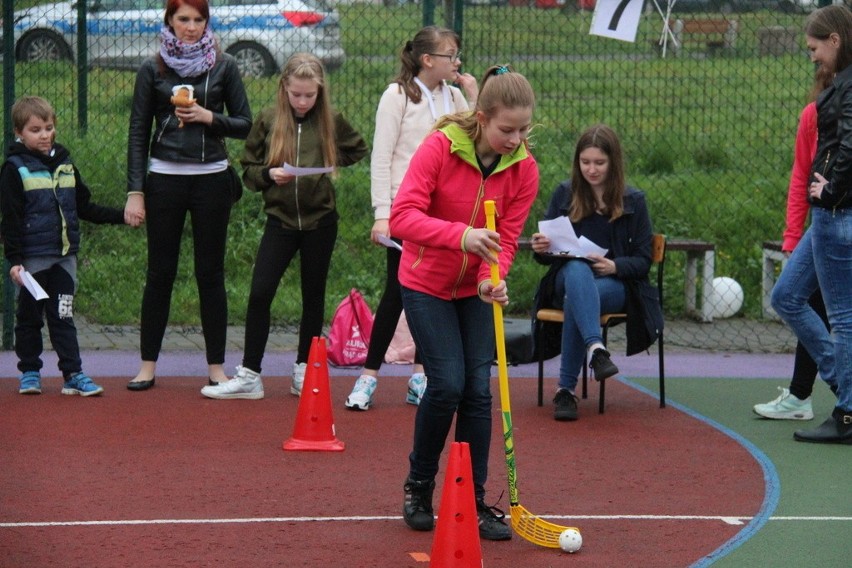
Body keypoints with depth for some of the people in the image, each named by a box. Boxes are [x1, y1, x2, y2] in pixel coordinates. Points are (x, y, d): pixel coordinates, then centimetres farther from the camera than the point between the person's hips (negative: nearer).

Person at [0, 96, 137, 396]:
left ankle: (73, 374, 2)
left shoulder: (65, 163, 11)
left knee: (63, 317, 3)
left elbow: (84, 207, 18)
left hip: (64, 256, 4)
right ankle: (29, 372, 18)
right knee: (29, 317, 7)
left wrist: (121, 216, 12)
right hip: (32, 258, -4)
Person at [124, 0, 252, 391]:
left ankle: (216, 367, 10)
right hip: (164, 179, 0)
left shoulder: (223, 67, 4)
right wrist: (135, 191, -3)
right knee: (160, 273, 4)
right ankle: (147, 366, 11)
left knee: (210, 274, 4)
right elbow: (138, 132, 3)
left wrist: (208, 117, -13)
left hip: (211, 179, 0)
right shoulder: (153, 70, 4)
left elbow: (244, 124, 6)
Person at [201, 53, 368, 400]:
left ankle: (303, 371, 21)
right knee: (259, 293, -8)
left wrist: (331, 164, 0)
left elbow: (358, 150, 15)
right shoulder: (268, 121, -2)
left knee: (313, 296, 9)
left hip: (320, 220, 0)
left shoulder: (331, 122, -1)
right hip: (280, 219, 0)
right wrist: (269, 174, -15)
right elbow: (248, 169, 4)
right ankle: (249, 375, -1)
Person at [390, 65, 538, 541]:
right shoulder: (440, 147, -23)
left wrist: (492, 279, -29)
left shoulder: (524, 169, -11)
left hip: (476, 288, 3)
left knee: (479, 388, -4)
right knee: (447, 384, -13)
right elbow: (403, 216, -30)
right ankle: (418, 488, 10)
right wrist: (461, 235, -44)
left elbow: (507, 238, -8)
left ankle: (474, 501, 6)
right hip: (427, 284, -3)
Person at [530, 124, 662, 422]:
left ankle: (566, 390, -36)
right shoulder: (565, 194, 8)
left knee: (576, 300, -37)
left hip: (615, 284, -1)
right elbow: (548, 254, 11)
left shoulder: (633, 201, 5)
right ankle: (596, 348, -59)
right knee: (577, 269, -38)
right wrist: (541, 249, -14)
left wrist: (615, 266, -19)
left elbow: (643, 260, 2)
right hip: (567, 280, 1)